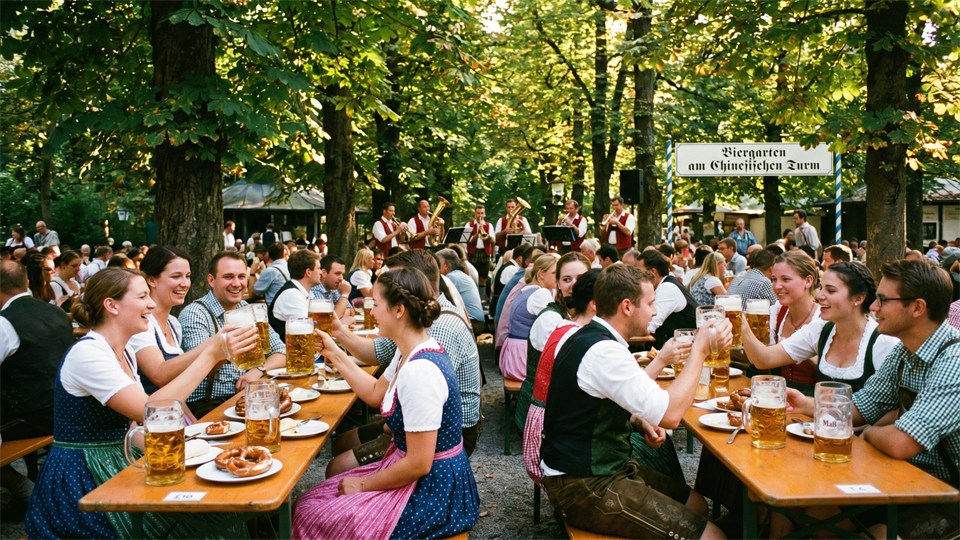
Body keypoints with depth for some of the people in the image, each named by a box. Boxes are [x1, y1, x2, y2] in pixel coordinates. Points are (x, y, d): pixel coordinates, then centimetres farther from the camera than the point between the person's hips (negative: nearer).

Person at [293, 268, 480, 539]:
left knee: (310, 517, -5)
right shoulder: (412, 353, 3)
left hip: (433, 490, -9)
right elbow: (375, 394, 19)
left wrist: (363, 485, -12)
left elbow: (418, 464, -26)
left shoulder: (419, 370, -28)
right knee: (310, 502, 11)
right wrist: (335, 354, 16)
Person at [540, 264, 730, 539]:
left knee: (696, 504, 16)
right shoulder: (602, 352, -24)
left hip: (600, 466, 11)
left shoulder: (591, 337, 8)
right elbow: (670, 413, -25)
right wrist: (699, 351, -15)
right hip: (585, 486, -11)